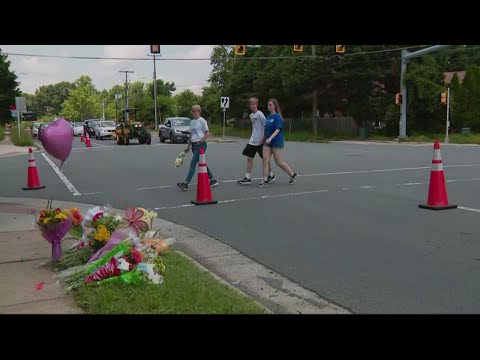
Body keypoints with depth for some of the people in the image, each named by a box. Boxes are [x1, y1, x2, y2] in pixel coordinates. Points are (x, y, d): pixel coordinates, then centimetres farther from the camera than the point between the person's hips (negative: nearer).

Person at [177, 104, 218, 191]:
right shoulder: (192, 122, 15)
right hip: (194, 145, 8)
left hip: (201, 144, -8)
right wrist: (188, 147, 16)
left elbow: (207, 133, -9)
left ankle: (186, 184, -20)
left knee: (193, 163, -15)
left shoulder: (202, 121, -7)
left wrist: (200, 141, -21)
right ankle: (212, 180, 22)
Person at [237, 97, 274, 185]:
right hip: (253, 141, 8)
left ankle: (271, 176, 19)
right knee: (249, 158, 2)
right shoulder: (251, 115, 12)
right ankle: (248, 178, 6)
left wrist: (263, 138, -16)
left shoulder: (260, 114, -13)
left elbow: (266, 126, -14)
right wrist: (254, 136, 14)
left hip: (261, 141, -8)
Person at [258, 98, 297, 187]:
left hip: (276, 141, -7)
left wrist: (270, 138, -29)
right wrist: (265, 138, 21)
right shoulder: (268, 117, 11)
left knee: (279, 162, 0)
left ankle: (293, 175, 19)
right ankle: (265, 181, -1)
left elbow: (278, 129, -19)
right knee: (265, 160, -4)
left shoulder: (277, 117, -11)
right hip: (267, 142, 7)